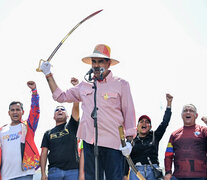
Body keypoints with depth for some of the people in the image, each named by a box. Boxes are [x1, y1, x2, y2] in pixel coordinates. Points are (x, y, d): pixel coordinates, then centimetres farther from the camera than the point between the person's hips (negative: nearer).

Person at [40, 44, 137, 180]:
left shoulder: (121, 84, 5)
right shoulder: (84, 86, 17)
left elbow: (129, 112, 3)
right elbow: (61, 96, 24)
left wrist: (129, 140, -6)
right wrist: (48, 75, 19)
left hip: (113, 142, -4)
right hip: (90, 142, 4)